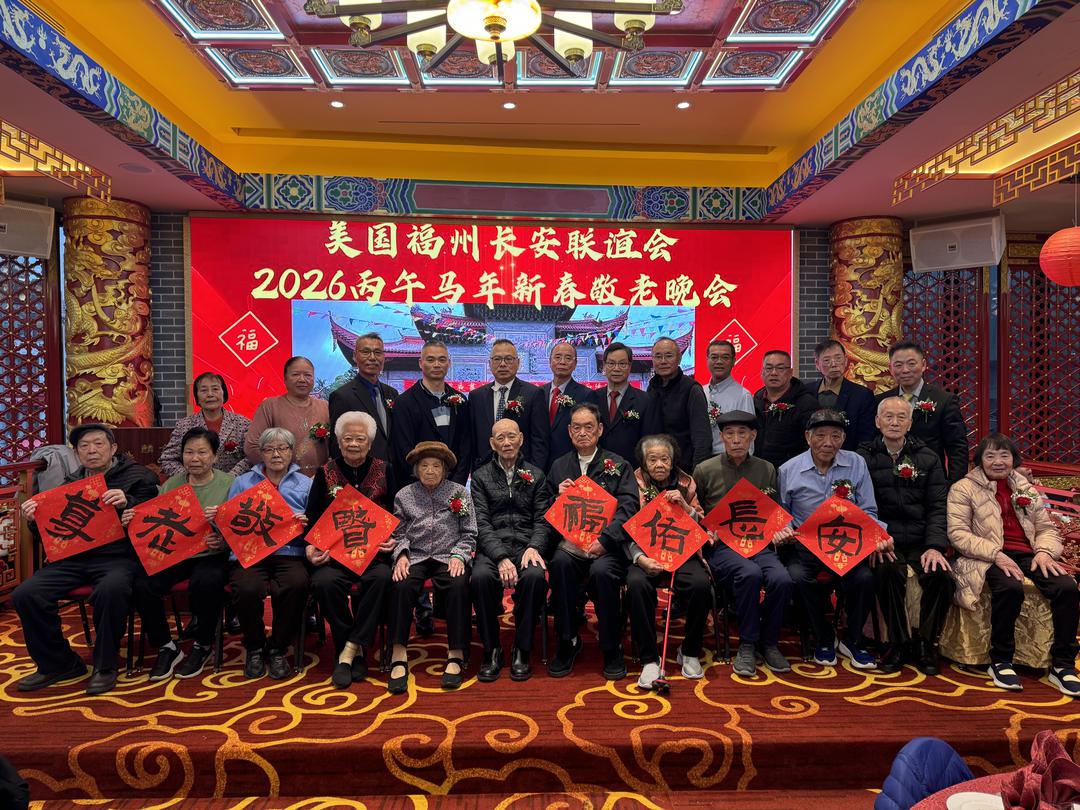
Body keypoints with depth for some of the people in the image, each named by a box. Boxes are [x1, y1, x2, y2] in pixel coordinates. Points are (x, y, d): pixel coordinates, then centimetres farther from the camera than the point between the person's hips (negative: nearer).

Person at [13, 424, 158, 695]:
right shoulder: (70, 483, 22)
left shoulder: (137, 476, 7)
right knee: (25, 595, -17)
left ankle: (105, 666, -13)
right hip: (74, 558, 5)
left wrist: (127, 503, -23)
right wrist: (34, 520, 1)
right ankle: (57, 663, 4)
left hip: (118, 557, -5)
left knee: (111, 590, -36)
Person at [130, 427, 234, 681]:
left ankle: (202, 646, -4)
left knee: (206, 583, -34)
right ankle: (165, 646, 3)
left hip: (211, 555, -4)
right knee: (142, 585, -23)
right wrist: (134, 522, -12)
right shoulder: (170, 485, 13)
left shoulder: (228, 484, 1)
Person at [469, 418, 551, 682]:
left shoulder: (536, 475, 14)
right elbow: (481, 523, 0)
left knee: (535, 576, -33)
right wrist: (501, 558, -16)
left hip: (527, 545, 1)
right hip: (492, 547, 0)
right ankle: (491, 650, -12)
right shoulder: (481, 477, 11)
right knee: (481, 577, -33)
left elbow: (542, 520, 7)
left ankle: (522, 650, -13)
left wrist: (534, 547, -15)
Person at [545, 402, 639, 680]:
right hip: (570, 542, 2)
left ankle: (612, 649, -9)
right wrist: (559, 497, -4)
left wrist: (604, 539, -17)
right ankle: (568, 643, -12)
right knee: (560, 562, -31)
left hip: (607, 546, -2)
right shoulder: (559, 466, 17)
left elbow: (628, 508, -3)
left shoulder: (618, 465, 9)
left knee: (601, 571, -33)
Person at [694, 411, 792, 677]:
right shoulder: (704, 470, 4)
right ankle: (747, 644, -12)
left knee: (782, 579, -27)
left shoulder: (767, 470, 12)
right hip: (721, 546, -2)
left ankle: (768, 642, -1)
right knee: (750, 573, -34)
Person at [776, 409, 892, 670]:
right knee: (798, 577, -31)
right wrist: (783, 529, -12)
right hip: (805, 545, -1)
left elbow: (868, 512, 7)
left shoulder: (856, 464, 6)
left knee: (865, 578, -28)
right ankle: (824, 639, -1)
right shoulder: (788, 470, 3)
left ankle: (852, 641, 4)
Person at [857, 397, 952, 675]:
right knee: (888, 571, -32)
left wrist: (934, 546, -10)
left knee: (942, 575, -26)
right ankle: (898, 644, -13)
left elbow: (938, 506, 4)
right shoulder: (864, 457, 5)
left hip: (921, 542, 2)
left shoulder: (927, 458, 12)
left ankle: (927, 644, -5)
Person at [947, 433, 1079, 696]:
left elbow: (1047, 528, 18)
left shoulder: (1026, 489, 20)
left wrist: (1044, 551, -5)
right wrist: (996, 554, -19)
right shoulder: (963, 488, 3)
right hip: (987, 557, -5)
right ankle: (1000, 662, -16)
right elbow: (958, 534, -6)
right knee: (1010, 588, -35)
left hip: (1027, 554, 5)